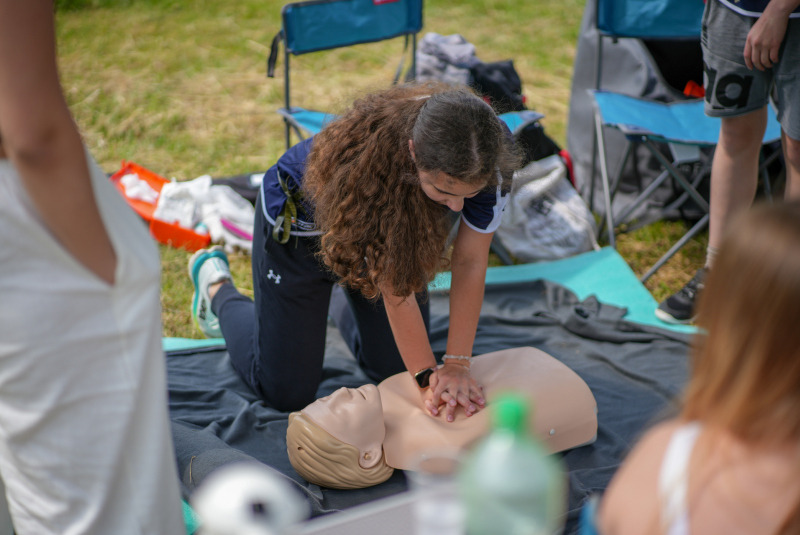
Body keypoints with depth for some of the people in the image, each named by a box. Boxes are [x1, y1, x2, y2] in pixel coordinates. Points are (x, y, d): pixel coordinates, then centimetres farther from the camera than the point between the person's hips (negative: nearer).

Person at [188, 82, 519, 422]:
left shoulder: (489, 155, -33)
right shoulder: (370, 161, -45)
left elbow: (469, 262, -24)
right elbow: (393, 283, -35)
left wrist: (457, 365, -25)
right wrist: (427, 376, -30)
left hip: (391, 221, 5)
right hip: (303, 220, -4)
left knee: (395, 370, 10)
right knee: (287, 392, 3)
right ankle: (216, 285, 27)